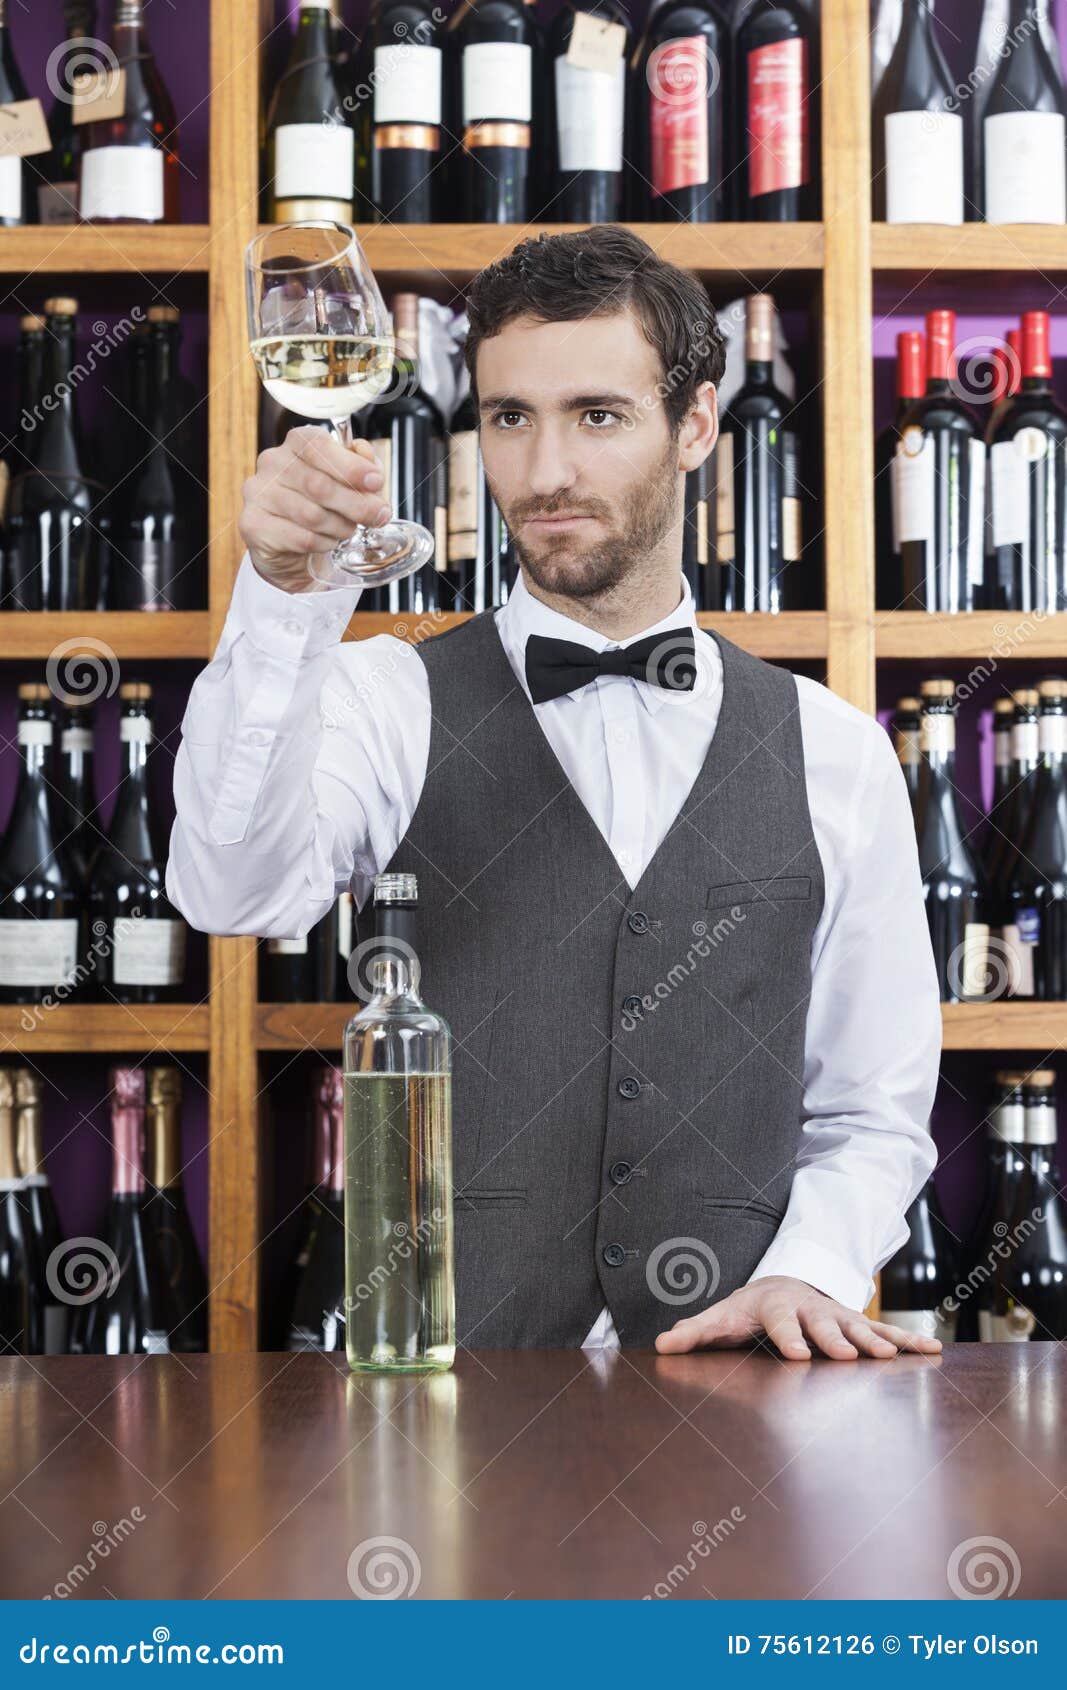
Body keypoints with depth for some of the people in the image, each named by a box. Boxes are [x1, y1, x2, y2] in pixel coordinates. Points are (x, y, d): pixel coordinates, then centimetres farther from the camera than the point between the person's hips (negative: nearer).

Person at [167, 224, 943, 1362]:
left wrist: (806, 1273, -4)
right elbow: (240, 894, -17)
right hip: (435, 1382, -2)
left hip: (727, 1388, 2)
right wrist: (285, 601, -29)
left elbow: (871, 1116, 15)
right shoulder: (389, 702, 5)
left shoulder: (834, 756, 11)